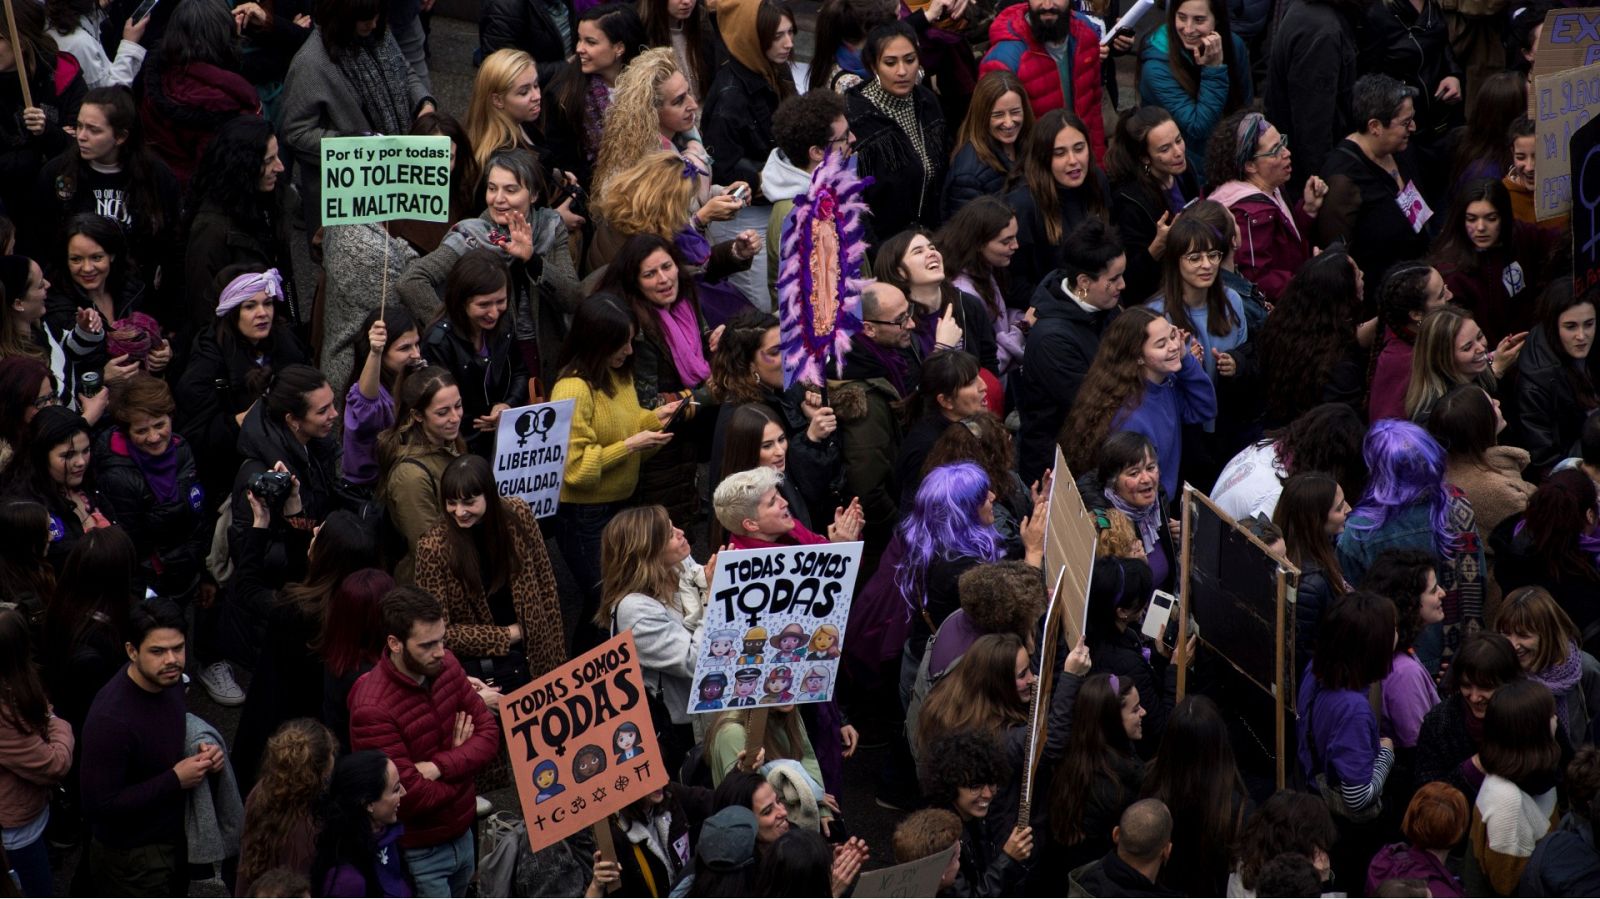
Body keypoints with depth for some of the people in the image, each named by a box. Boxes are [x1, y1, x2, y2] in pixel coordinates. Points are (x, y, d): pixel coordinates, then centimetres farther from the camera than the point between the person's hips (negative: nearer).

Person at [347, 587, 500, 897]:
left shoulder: (445, 665, -6)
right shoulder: (372, 709, -29)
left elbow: (489, 733, -3)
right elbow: (414, 798, -27)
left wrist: (439, 767, -21)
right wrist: (460, 758, -9)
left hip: (462, 835, 7)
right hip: (417, 854, -7)